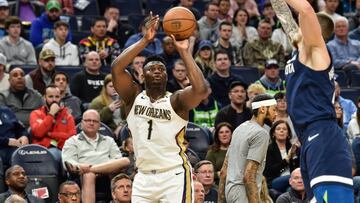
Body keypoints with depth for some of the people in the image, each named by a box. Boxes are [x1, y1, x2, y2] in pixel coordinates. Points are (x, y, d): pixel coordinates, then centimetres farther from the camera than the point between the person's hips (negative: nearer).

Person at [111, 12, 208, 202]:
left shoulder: (176, 100, -1)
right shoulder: (134, 97, 6)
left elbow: (200, 90, -23)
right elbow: (116, 68, -9)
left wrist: (184, 51, -17)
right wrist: (145, 40, -12)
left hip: (174, 176, -4)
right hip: (144, 177, 4)